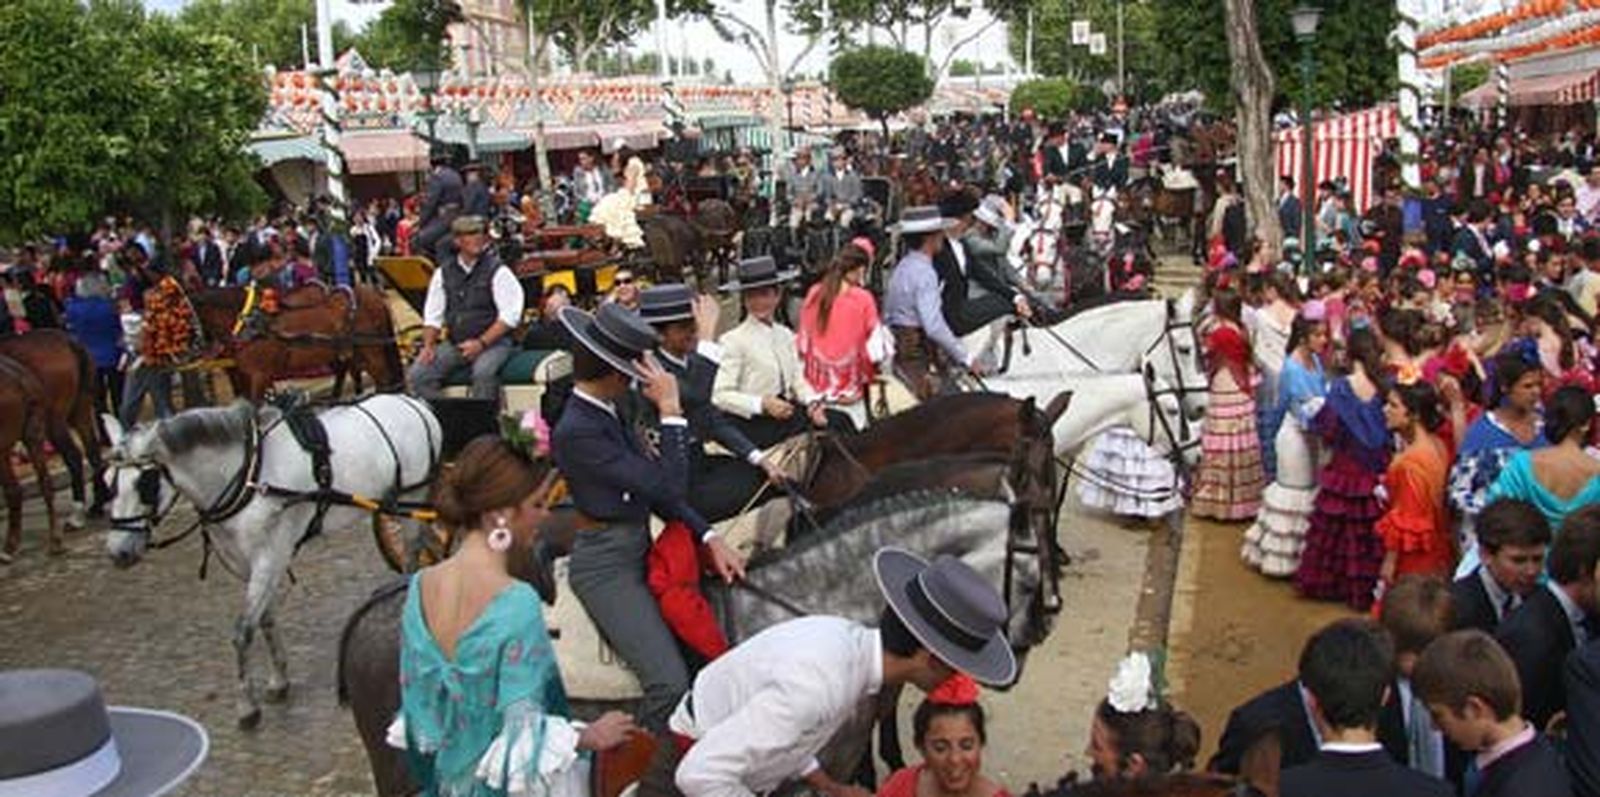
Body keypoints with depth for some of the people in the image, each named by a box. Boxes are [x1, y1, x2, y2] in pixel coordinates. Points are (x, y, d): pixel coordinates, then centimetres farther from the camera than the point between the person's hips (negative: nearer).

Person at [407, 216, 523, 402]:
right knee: (417, 374, -14)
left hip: (492, 341, -4)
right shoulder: (444, 272, 10)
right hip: (454, 343, 5)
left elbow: (509, 316, -10)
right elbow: (432, 316, 14)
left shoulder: (497, 271, -4)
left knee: (483, 372, -35)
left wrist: (480, 343, -17)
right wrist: (429, 346, -3)